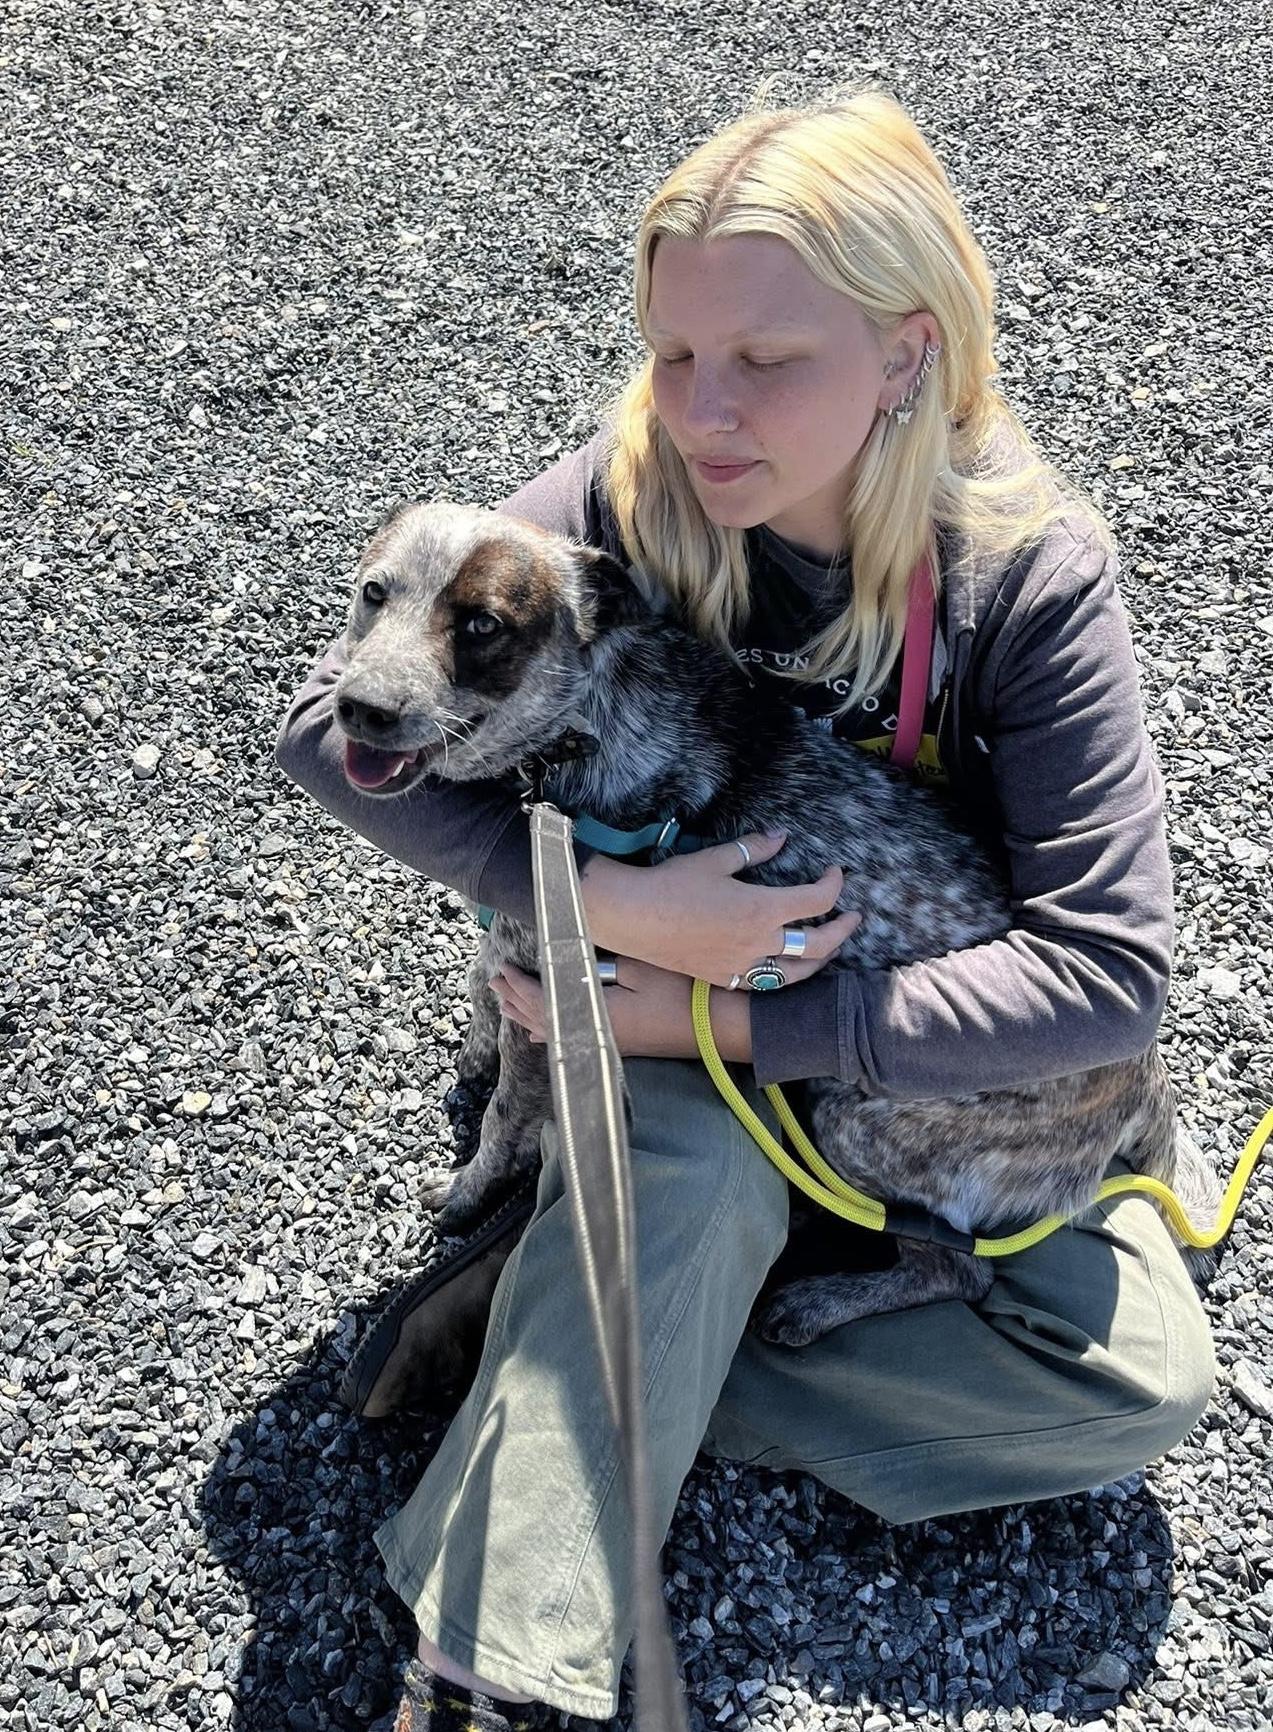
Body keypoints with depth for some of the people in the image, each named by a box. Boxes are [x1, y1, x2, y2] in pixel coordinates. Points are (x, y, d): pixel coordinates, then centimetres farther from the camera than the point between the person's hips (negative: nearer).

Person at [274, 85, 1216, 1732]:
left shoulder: (1031, 568, -22)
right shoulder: (623, 499, -20)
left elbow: (1113, 964, -26)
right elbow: (331, 717, -21)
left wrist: (731, 1021, -31)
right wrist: (606, 903, -34)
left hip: (922, 1052, 2)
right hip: (660, 994, -1)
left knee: (1145, 1372, -17)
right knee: (695, 1169, -36)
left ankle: (567, 1347, -15)